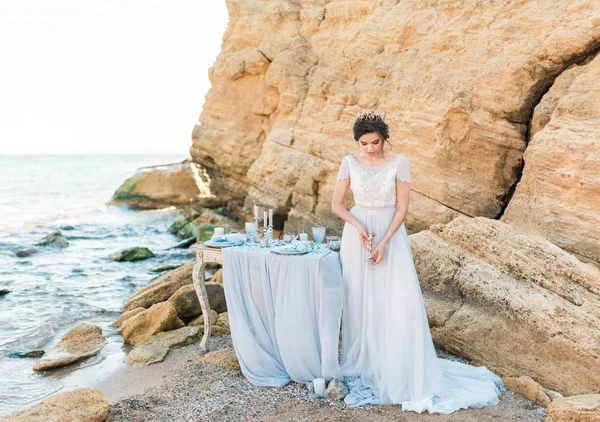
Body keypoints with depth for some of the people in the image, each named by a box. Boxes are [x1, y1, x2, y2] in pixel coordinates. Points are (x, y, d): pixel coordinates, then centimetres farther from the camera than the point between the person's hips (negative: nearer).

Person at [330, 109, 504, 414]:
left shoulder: (399, 163, -6)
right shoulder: (349, 163, -1)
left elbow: (402, 208, -7)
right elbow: (336, 204, 0)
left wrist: (383, 243, -16)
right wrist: (358, 226, -17)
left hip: (392, 235, -1)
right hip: (357, 234, 1)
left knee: (401, 300, -11)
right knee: (360, 302, 2)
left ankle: (404, 371, 1)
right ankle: (363, 363, 16)